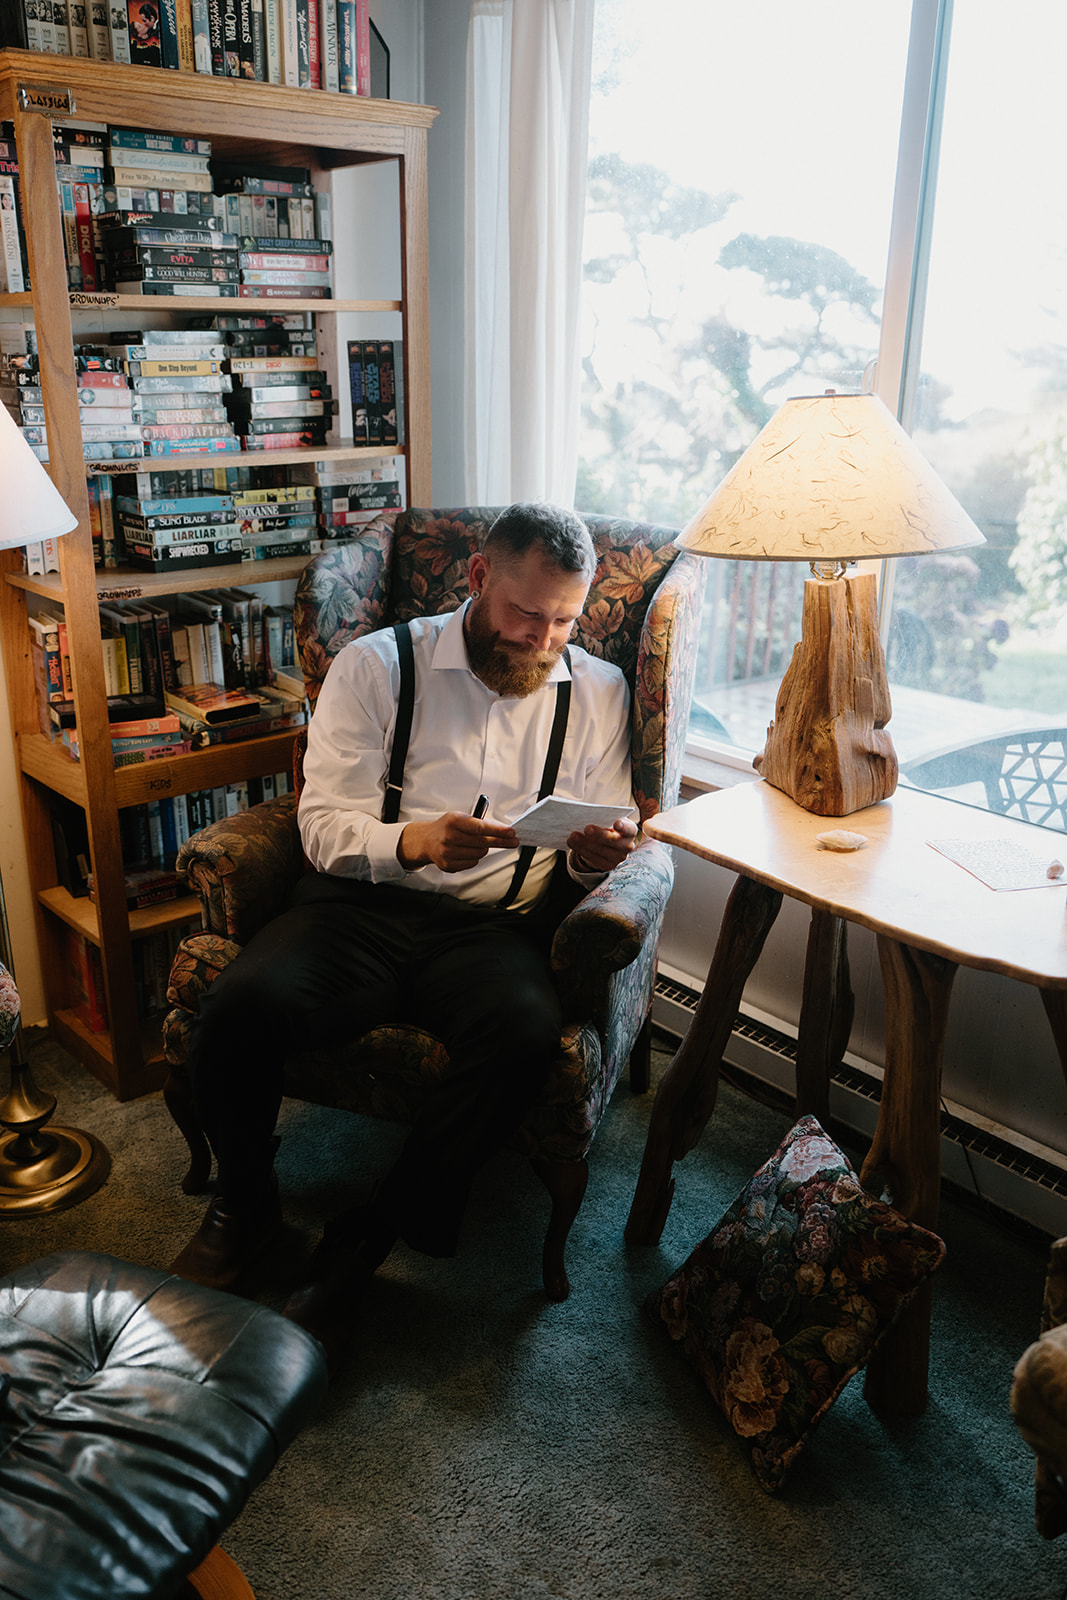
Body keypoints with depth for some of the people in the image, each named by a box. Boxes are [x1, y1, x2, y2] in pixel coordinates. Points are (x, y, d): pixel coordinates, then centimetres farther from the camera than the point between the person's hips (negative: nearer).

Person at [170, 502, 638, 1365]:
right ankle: (246, 1205, 5)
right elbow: (324, 823, -1)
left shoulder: (598, 691, 13)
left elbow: (601, 851, 12)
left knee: (525, 1034, -33)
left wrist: (595, 854, -14)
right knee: (239, 1007, -29)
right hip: (361, 905, 0)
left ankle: (362, 1243, -11)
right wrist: (411, 842, -22)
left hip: (495, 926, 1)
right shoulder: (377, 664, 6)